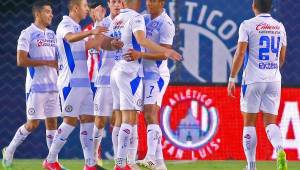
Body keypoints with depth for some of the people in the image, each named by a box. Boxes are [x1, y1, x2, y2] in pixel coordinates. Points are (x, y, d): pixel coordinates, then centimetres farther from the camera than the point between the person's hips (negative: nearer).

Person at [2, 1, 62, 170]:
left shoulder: (51, 34, 14)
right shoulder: (28, 34, -8)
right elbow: (21, 61, -16)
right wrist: (47, 62, -16)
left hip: (52, 85, 7)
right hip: (36, 86, -7)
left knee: (52, 121, 3)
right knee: (33, 123, -7)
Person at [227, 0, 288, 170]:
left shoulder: (248, 25, -5)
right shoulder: (279, 27, 9)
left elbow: (240, 53, -10)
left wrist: (232, 78, -4)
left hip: (253, 79, -3)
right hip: (274, 80, 3)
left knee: (249, 123, 6)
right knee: (270, 122, 5)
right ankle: (280, 150, -24)